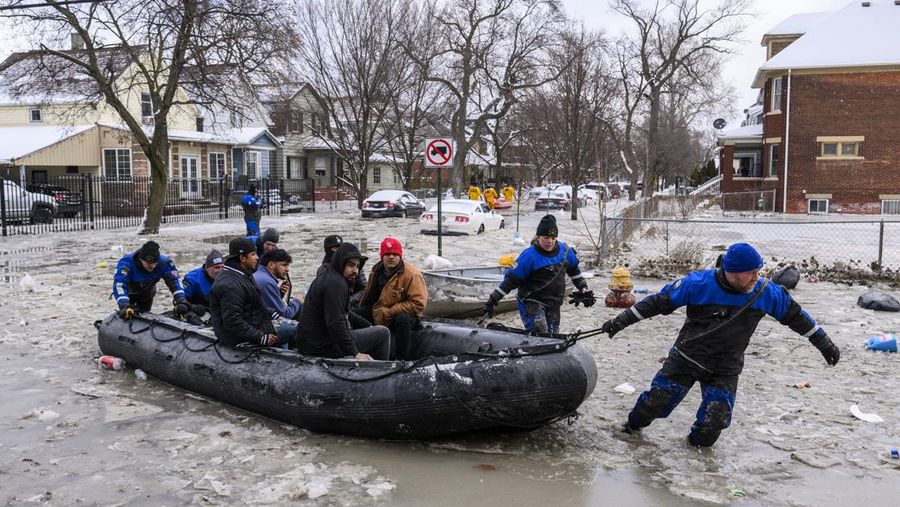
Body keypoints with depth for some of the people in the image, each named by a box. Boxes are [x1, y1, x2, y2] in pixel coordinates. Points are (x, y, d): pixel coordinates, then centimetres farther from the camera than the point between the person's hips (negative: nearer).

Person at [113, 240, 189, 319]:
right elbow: (119, 285, -48)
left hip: (146, 295, 2)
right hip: (129, 294, -2)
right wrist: (124, 306, -63)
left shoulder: (163, 263, -32)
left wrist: (181, 302, -50)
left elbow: (174, 281, -34)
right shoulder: (127, 263, -39)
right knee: (125, 316, -10)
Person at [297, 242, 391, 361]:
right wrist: (355, 353, -23)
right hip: (323, 346, -11)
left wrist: (368, 326, 17)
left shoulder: (326, 276, 13)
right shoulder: (335, 283, -19)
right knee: (383, 333, -7)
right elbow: (335, 323, -27)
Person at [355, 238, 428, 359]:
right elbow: (368, 297, 21)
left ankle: (402, 358, -28)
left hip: (405, 314, -7)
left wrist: (389, 312, -24)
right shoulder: (376, 272, 2)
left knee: (402, 319, -40)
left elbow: (418, 304, -25)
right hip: (378, 312, 7)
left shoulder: (412, 275, -19)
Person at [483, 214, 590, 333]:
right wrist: (492, 300, -15)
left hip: (553, 304, 6)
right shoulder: (529, 255, -17)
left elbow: (574, 270, 20)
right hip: (531, 302, -6)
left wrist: (584, 289, 18)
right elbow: (511, 279, -14)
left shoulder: (564, 250, -1)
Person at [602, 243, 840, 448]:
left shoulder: (765, 292, -11)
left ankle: (698, 443, 25)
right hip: (686, 358, -1)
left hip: (725, 371, 2)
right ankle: (633, 426, 31)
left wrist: (824, 343, 10)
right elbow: (659, 302, -13)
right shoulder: (698, 284, -20)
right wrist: (621, 321, -14)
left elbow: (794, 315, 5)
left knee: (713, 422, -9)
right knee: (657, 398, -1)